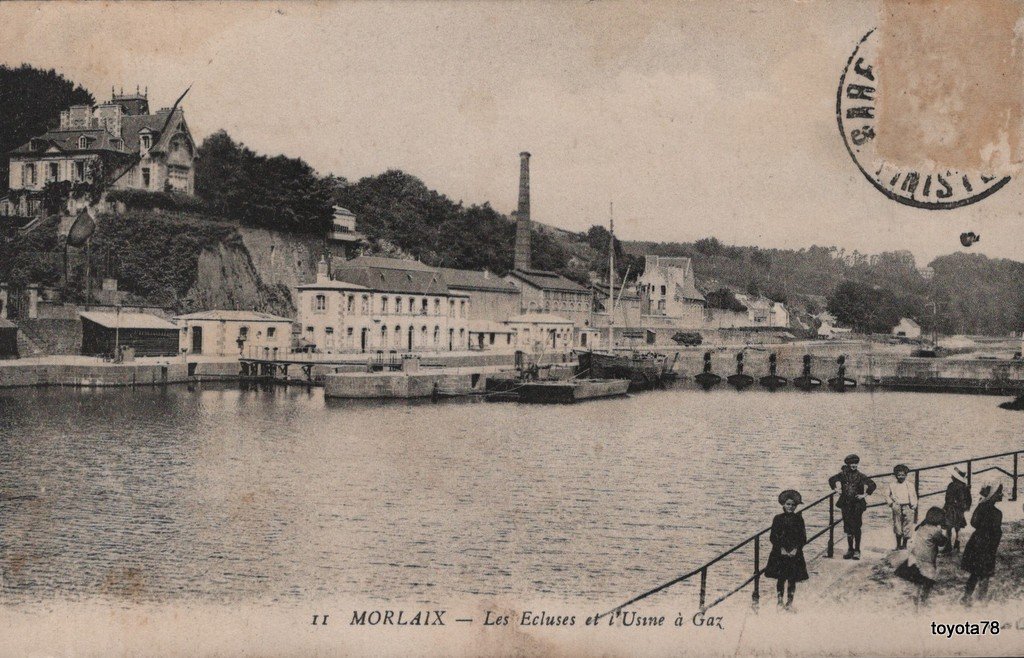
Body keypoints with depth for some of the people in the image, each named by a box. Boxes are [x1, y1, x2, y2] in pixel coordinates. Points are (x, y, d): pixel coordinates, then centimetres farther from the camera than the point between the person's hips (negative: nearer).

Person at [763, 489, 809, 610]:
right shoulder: (778, 519, -3)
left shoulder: (798, 519, 0)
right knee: (781, 578, 4)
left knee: (792, 579, 4)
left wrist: (796, 549, -10)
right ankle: (780, 600, 14)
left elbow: (803, 538, 2)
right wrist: (781, 549, -11)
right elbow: (773, 537, -3)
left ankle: (790, 601, 14)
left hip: (795, 553, 1)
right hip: (780, 553, -1)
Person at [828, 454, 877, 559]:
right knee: (848, 528, 8)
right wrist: (836, 489, 9)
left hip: (857, 504, -3)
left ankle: (857, 551, 7)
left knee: (856, 528, -1)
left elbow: (872, 484, -8)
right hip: (846, 504, 3)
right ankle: (850, 550, 19)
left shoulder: (860, 476, -7)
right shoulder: (843, 474, 2)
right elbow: (831, 480, 18)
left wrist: (865, 495, -9)